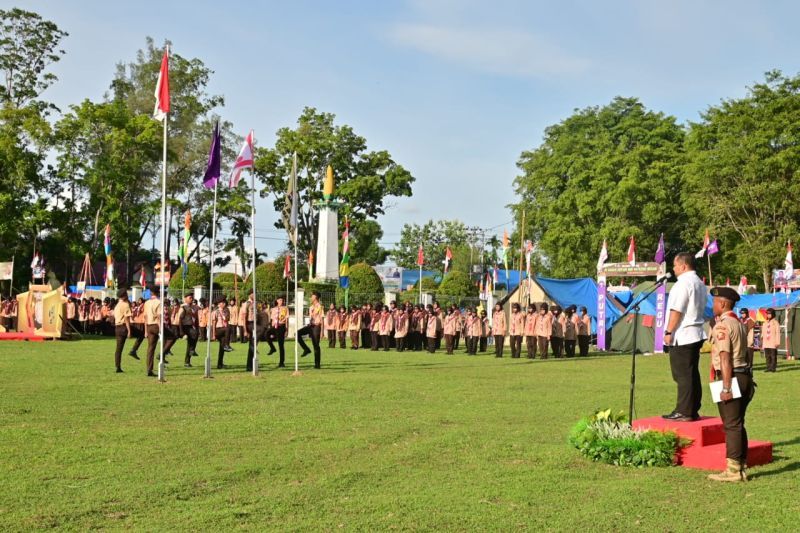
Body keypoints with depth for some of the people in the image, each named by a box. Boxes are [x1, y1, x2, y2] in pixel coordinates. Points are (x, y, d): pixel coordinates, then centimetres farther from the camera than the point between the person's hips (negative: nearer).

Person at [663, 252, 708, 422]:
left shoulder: (683, 283, -14)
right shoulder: (700, 283, 17)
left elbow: (676, 310, -18)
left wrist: (668, 331, -15)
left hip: (682, 336, -10)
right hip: (696, 334, 10)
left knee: (683, 376, -7)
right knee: (693, 374, 11)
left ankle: (684, 412, -5)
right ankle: (693, 411, 15)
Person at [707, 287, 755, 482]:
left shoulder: (722, 325, -13)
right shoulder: (740, 324, 17)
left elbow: (725, 358, -19)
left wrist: (726, 387, -20)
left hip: (730, 377, -9)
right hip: (744, 376, 9)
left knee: (731, 425, -7)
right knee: (738, 424, 13)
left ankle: (733, 470, -5)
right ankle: (742, 467, 18)